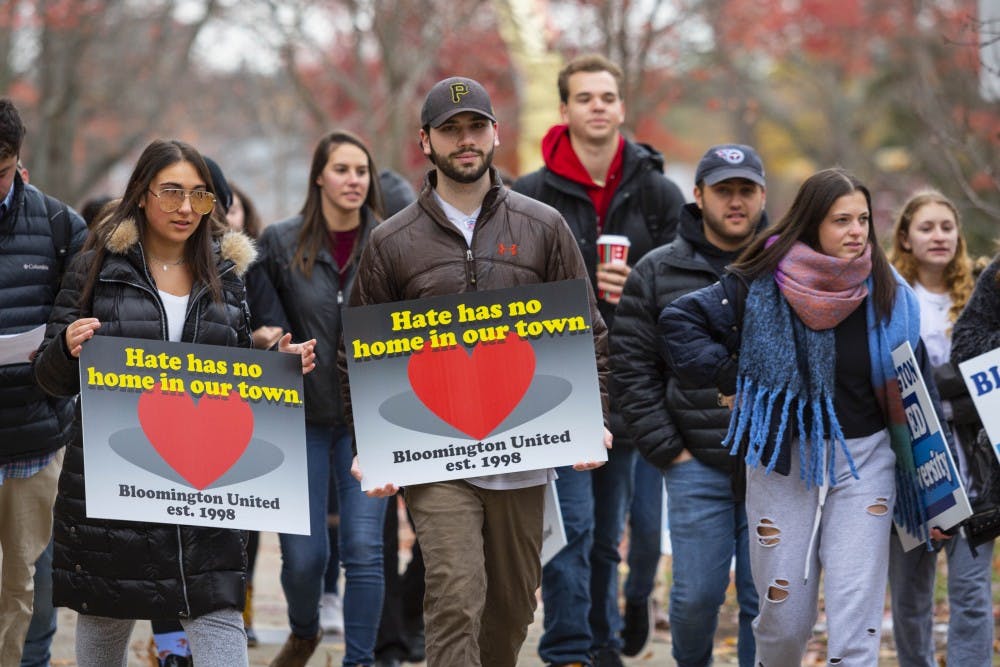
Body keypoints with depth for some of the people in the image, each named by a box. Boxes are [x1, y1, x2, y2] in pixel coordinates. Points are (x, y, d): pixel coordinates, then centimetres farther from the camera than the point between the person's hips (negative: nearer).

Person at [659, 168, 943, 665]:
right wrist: (726, 376, -7)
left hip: (864, 461, 0)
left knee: (855, 620, -9)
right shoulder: (761, 284, -5)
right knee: (784, 618, 7)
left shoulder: (888, 296, 1)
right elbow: (679, 319, 3)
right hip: (783, 461, 0)